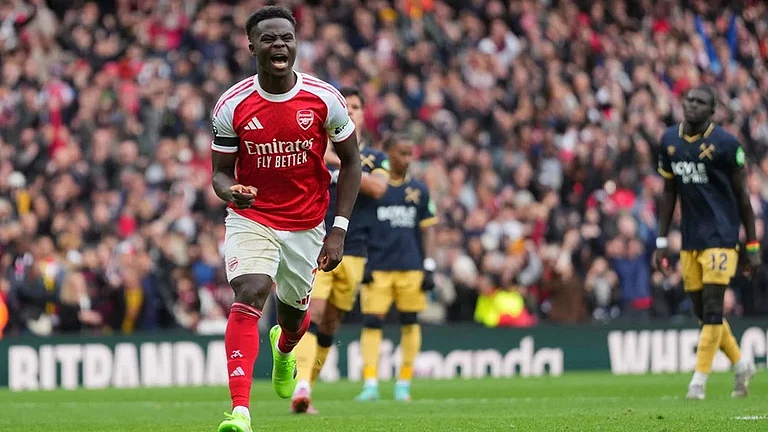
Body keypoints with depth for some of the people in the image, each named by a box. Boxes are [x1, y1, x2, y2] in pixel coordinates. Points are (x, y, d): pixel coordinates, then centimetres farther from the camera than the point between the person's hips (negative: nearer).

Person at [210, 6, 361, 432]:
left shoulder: (324, 98, -10)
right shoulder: (232, 105, -11)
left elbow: (350, 161, 1)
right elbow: (221, 171, -2)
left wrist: (338, 229, -6)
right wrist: (229, 190, -28)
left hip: (307, 225, 2)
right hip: (251, 218, -2)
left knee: (293, 314, 15)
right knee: (249, 294, -25)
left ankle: (283, 349, 57)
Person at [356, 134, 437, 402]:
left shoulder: (418, 190, 10)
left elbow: (426, 230, 12)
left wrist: (429, 267, 4)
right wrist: (362, 265, -2)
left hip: (410, 267, 2)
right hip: (377, 267, -2)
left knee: (409, 322, 3)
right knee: (372, 322, -8)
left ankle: (404, 383, 10)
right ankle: (370, 383, -7)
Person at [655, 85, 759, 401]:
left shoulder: (725, 144, -8)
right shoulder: (670, 141, 7)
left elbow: (742, 196, -3)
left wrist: (752, 246, -3)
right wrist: (662, 241, 12)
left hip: (721, 236, -6)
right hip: (690, 239, 6)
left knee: (712, 308, -10)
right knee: (702, 311, 9)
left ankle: (698, 381, -6)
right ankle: (741, 365, 28)